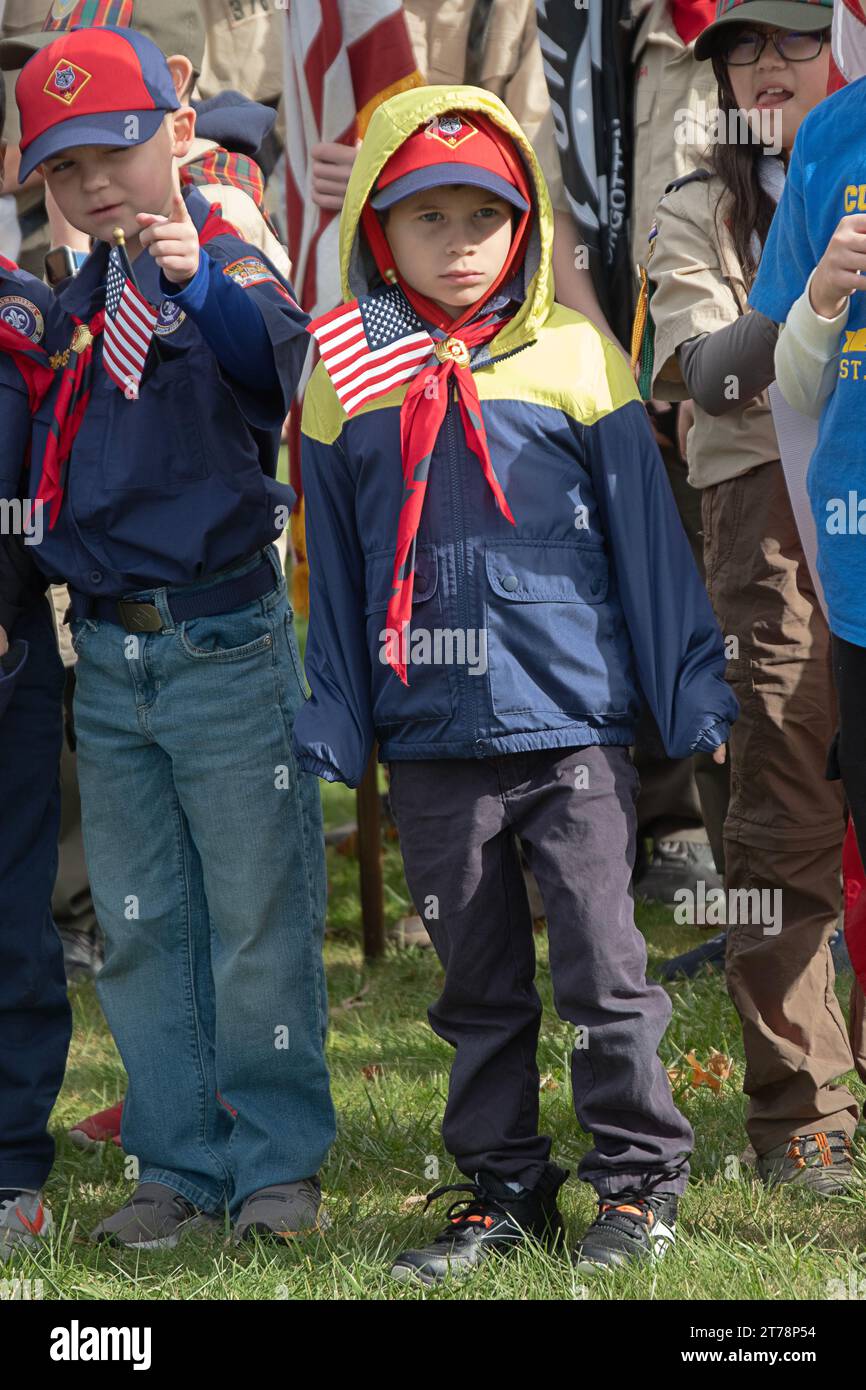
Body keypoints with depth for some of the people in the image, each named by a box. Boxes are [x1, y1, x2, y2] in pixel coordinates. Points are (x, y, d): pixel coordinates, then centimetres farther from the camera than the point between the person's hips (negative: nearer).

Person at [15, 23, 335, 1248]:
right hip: (109, 656, 6)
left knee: (257, 920, 1)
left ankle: (277, 1164, 11)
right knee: (140, 929, 10)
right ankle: (179, 1168, 19)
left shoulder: (226, 275, -8)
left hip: (226, 649, -6)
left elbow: (271, 353, -32)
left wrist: (197, 281, -50)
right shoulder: (77, 305, 10)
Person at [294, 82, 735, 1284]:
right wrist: (330, 730, 6)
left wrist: (693, 697, 1)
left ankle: (640, 1178, 13)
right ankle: (505, 1190, 22)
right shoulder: (343, 375, 4)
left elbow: (646, 536, 3)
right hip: (432, 743, 2)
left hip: (574, 726, -2)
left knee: (602, 967, 0)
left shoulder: (575, 357, -1)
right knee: (479, 982, 12)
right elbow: (331, 573, 9)